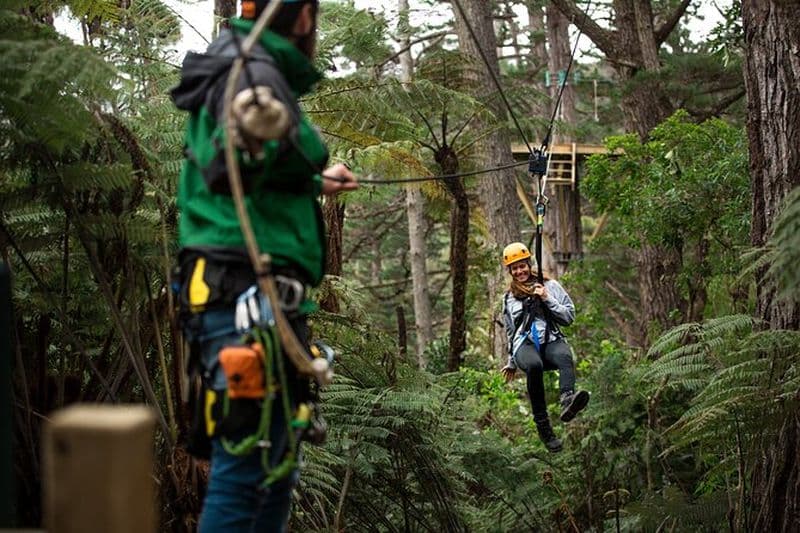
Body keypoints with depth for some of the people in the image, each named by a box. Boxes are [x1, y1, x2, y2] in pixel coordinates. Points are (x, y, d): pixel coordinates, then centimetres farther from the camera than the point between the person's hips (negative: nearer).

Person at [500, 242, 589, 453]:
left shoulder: (550, 286, 17)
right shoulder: (508, 298, 25)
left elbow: (569, 316, 10)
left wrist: (548, 299, -2)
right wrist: (512, 362, 34)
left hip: (551, 341, -1)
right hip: (524, 345, 1)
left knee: (565, 356, -39)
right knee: (534, 365, -38)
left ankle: (567, 402, -69)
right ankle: (543, 426, -39)